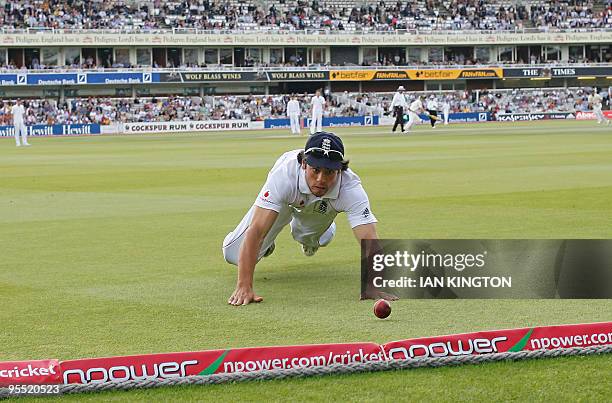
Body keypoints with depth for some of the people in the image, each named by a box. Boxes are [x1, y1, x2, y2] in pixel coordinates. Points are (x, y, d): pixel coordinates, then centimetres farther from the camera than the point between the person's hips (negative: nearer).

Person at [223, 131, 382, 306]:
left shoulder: (350, 188, -42)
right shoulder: (285, 174, -47)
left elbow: (369, 239, -49)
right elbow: (255, 231, -51)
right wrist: (244, 286, -59)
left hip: (320, 210, 2)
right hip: (284, 198, -1)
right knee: (233, 254, -6)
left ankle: (308, 237, 55)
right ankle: (266, 244, 26)